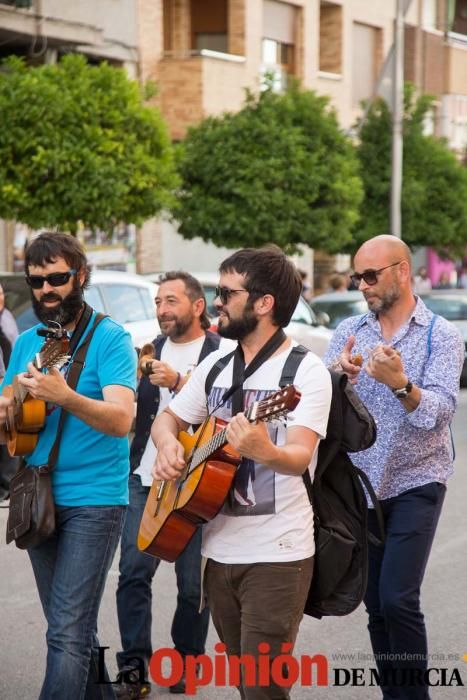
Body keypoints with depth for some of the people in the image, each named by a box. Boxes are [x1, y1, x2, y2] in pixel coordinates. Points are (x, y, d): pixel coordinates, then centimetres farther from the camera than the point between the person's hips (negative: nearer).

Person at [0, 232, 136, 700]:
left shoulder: (110, 338, -9)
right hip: (39, 500, 6)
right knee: (72, 627, 15)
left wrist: (64, 397, -38)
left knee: (67, 632, -12)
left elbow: (121, 420, -21)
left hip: (94, 501, -6)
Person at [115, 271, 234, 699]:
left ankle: (187, 664, 19)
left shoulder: (223, 352, -1)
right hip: (146, 478, 4)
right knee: (134, 571, -5)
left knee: (193, 581, 4)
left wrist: (178, 383, -24)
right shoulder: (150, 352, 15)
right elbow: (128, 408, 16)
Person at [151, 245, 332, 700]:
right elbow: (166, 419, 19)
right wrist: (168, 444, -4)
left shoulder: (306, 371, -11)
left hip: (277, 555, -7)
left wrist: (264, 451, -45)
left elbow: (299, 458, -23)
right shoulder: (215, 366, 10)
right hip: (218, 548, 7)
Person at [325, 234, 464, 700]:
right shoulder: (349, 331, 6)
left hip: (415, 483, -4)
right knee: (375, 605, 9)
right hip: (361, 483, 4)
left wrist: (400, 385, -37)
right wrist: (336, 376, -27)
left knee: (397, 599, -15)